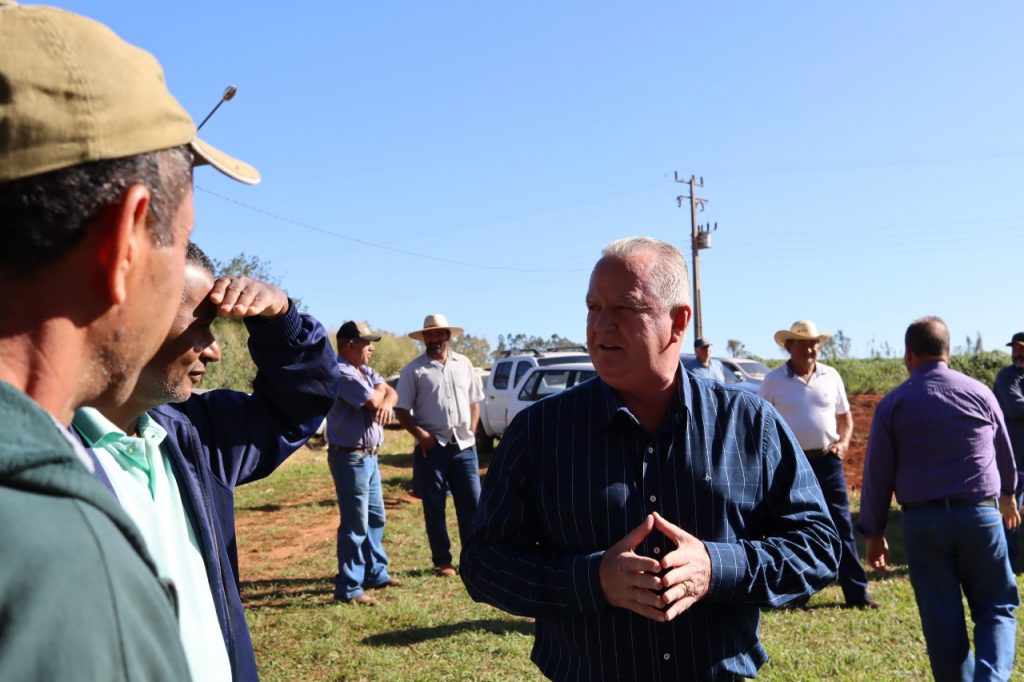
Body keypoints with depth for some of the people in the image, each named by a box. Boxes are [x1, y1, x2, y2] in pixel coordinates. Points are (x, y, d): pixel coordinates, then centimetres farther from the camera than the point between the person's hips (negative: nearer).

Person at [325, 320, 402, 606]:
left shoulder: (365, 371, 13)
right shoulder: (340, 372, -18)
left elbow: (390, 393, 9)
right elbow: (372, 400, -23)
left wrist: (387, 402, -15)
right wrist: (380, 390, 0)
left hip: (369, 457, 10)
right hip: (350, 458, -10)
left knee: (375, 518, 17)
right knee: (356, 524, -6)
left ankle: (375, 572, 29)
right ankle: (348, 587, 2)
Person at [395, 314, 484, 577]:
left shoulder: (464, 364, 10)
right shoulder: (414, 370, 0)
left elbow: (474, 402, 16)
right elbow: (402, 410, -2)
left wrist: (471, 432, 3)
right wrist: (420, 434, -13)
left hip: (464, 447, 3)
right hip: (432, 448, -2)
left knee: (472, 503, 4)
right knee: (434, 508, 5)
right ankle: (442, 561, 15)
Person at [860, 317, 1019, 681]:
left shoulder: (893, 404, -1)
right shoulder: (979, 392, 4)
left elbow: (877, 474, -1)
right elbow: (1004, 453, 19)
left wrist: (873, 532, 8)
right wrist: (1008, 494, 38)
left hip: (922, 521, -1)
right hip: (980, 514, 1)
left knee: (942, 620, 8)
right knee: (996, 609, 11)